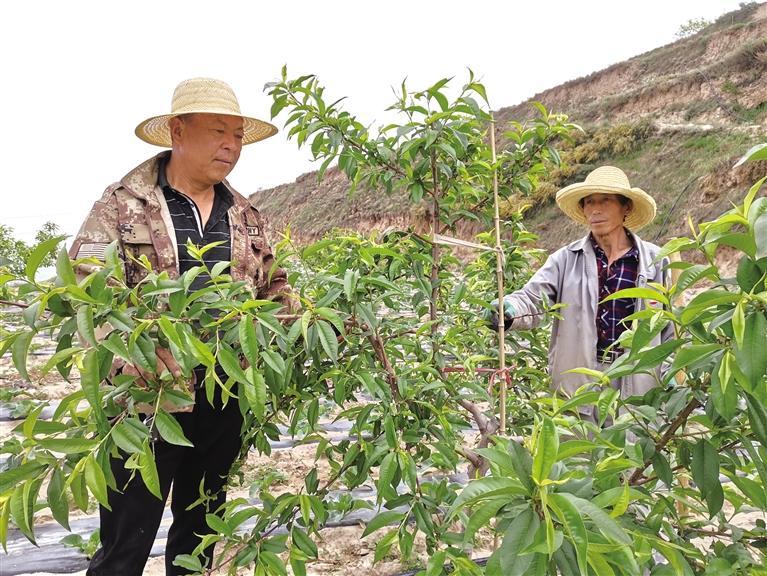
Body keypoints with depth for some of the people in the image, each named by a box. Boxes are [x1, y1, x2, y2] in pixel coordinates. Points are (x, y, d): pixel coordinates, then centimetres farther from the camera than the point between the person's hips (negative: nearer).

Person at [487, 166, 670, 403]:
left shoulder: (654, 260, 6)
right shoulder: (567, 259, 4)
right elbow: (533, 297, -9)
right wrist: (508, 310, -31)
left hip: (635, 381, 0)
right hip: (577, 381, 0)